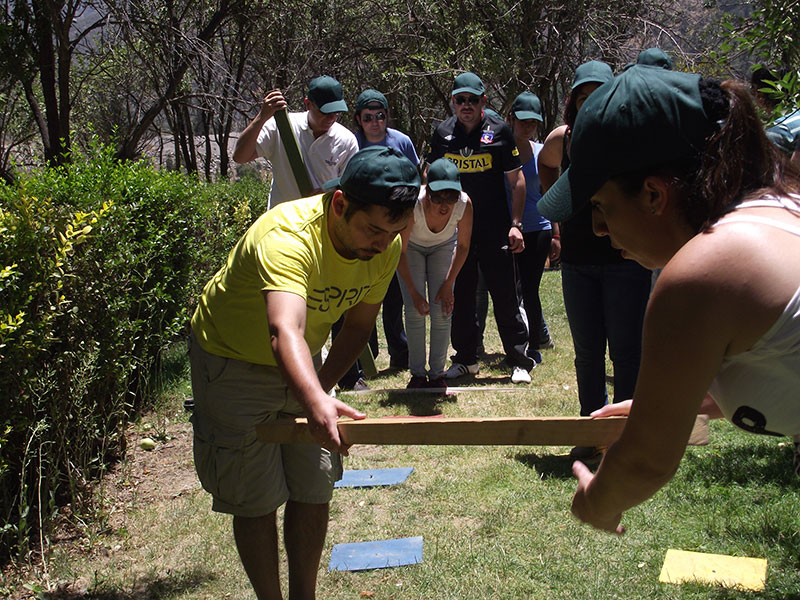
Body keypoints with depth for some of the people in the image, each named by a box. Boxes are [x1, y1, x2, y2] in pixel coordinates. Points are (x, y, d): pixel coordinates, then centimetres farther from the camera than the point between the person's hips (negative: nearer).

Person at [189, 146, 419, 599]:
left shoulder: (386, 246, -17)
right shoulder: (287, 237, -39)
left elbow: (358, 327, -3)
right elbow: (285, 332, -55)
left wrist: (320, 391, -12)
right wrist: (315, 402, -72)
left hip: (304, 368, 6)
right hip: (234, 362, -5)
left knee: (314, 492, 9)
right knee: (255, 500, 0)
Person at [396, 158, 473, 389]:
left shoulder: (464, 204, -34)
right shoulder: (412, 204, -39)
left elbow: (463, 247, -14)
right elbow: (399, 252, -24)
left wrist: (448, 285, -13)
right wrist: (414, 292, -22)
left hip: (444, 246, 1)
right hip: (412, 247, -1)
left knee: (442, 311, -8)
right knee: (414, 309, -11)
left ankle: (437, 373, 4)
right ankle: (417, 373, 2)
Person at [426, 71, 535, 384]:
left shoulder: (499, 130, -2)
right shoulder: (442, 132, 6)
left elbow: (516, 180, 0)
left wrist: (515, 224, -6)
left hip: (495, 229, -3)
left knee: (505, 296, -1)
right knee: (460, 296, 9)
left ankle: (519, 361, 8)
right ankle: (465, 358, 22)